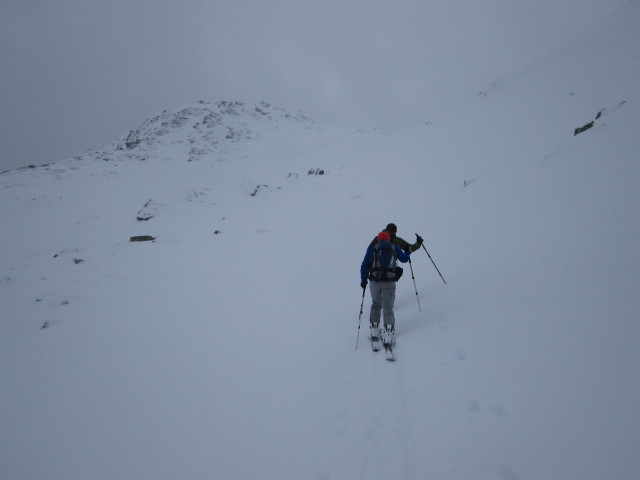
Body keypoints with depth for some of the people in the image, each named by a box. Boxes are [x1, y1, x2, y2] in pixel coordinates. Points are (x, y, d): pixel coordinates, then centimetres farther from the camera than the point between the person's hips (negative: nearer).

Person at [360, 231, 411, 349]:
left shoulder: (372, 247, 9)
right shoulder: (395, 247, 11)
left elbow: (365, 265, 5)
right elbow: (404, 259, 24)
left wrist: (363, 280, 12)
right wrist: (407, 252, 44)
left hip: (375, 282, 1)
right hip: (389, 283, -1)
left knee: (376, 305, 21)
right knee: (388, 309, 3)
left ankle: (374, 332, 21)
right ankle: (388, 337, -7)